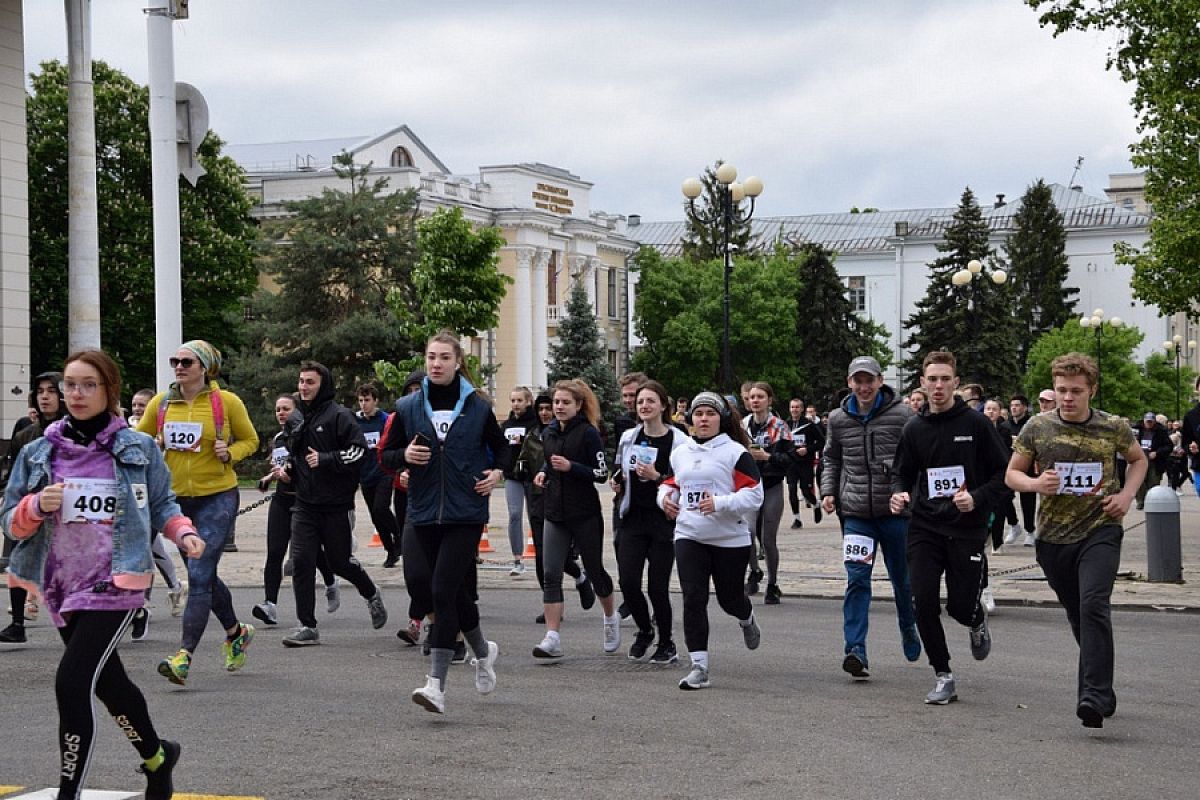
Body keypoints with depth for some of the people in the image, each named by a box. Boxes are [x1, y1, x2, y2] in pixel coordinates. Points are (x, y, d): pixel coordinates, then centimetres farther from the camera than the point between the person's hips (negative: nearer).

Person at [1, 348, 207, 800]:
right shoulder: (39, 453, 4)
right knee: (107, 681, 19)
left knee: (72, 682, -18)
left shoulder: (139, 449, -1)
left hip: (115, 585, -5)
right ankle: (156, 756, 43)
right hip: (61, 588, 5)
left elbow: (162, 505, 10)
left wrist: (184, 532, -9)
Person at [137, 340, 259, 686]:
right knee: (204, 576, 16)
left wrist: (229, 453, -13)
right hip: (178, 499, 5)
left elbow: (250, 440, 6)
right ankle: (236, 632, 38)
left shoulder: (226, 402, -6)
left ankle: (184, 655, -16)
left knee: (199, 574, -14)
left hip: (218, 497, -5)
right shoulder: (160, 403, 3)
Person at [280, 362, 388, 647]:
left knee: (340, 562, 6)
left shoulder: (339, 415, -9)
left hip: (337, 503, -5)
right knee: (301, 562, -6)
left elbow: (359, 450, -16)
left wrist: (325, 460, -20)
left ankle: (372, 594, 36)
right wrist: (288, 466, 9)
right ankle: (307, 627, -1)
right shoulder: (295, 419, 13)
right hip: (304, 503, 5)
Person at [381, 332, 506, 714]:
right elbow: (387, 456, 9)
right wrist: (405, 456, -13)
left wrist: (496, 473, -4)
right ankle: (483, 651, 40)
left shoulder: (477, 407, 1)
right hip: (426, 512, 3)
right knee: (455, 590, 13)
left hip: (466, 513, -3)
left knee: (444, 591, -14)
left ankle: (436, 683, -15)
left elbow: (501, 447, 15)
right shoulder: (408, 407, 4)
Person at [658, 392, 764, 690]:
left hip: (731, 539, -3)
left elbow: (754, 495, -12)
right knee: (693, 598, -9)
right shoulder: (680, 454, 9)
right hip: (689, 537, 3)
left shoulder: (735, 452, -7)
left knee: (729, 598, 12)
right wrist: (665, 497, 0)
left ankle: (746, 619, 51)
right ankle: (699, 667, -7)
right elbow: (670, 484, 24)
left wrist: (719, 503, -25)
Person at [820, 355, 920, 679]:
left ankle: (908, 629, 41)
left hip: (896, 509, -1)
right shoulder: (838, 419, 5)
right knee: (857, 579, -10)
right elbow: (831, 459, 19)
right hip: (856, 512, 1)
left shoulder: (902, 415, -5)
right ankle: (856, 650, -14)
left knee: (902, 578, 14)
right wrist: (828, 491, 6)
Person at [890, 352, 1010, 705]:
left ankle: (978, 622, 38)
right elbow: (902, 473, 18)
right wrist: (898, 494, -4)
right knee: (923, 603, -9)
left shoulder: (976, 423, -4)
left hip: (967, 529, -3)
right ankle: (943, 677, 5)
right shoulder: (914, 429, 6)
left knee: (962, 607, -1)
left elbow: (1005, 474, -2)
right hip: (925, 527, 3)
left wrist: (978, 499, -17)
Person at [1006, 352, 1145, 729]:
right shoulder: (1038, 427, -1)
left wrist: (1127, 495, 0)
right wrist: (1035, 484, -14)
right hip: (1053, 536, 3)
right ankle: (1102, 691, 31)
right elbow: (1012, 473, 8)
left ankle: (1094, 697, -26)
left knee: (1093, 605, -22)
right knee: (1078, 616, 13)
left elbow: (1139, 459, 18)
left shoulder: (1114, 428, -2)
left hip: (1100, 531, -3)